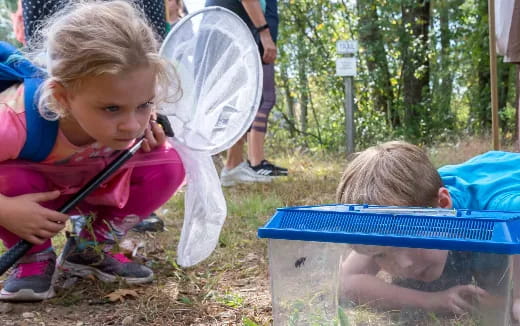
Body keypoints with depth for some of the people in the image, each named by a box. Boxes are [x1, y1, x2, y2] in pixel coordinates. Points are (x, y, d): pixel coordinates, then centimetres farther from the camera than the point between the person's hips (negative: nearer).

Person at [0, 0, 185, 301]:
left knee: (166, 167, -21)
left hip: (93, 184, 3)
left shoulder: (126, 100, -30)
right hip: (31, 193, -3)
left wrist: (150, 135, -24)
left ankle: (91, 250, 0)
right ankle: (34, 258, -5)